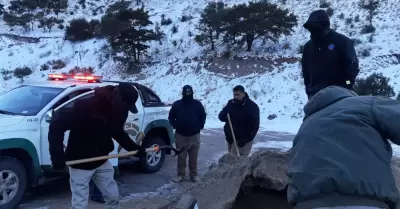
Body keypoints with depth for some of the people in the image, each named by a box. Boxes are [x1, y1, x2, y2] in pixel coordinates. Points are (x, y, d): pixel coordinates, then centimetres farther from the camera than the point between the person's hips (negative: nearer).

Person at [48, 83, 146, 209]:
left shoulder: (120, 111, -6)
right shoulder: (85, 106, -28)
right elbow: (57, 124, -25)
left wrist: (134, 148, 4)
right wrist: (57, 155, -31)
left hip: (101, 161, 6)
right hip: (80, 164, -6)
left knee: (113, 197, 15)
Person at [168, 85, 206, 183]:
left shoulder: (198, 104, 1)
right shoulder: (177, 104, -1)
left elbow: (203, 116, 12)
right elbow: (171, 117, 9)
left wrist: (200, 126, 4)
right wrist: (175, 126, -1)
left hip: (194, 136, 0)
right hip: (180, 136, 0)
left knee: (193, 157, 5)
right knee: (181, 157, 5)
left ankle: (193, 175, 17)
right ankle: (180, 175, 15)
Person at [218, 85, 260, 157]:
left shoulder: (252, 106, -12)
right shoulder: (230, 103, 4)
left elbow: (255, 126, -13)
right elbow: (221, 116, 8)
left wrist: (245, 139, -19)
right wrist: (225, 116, -17)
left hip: (243, 140, -6)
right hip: (230, 139, 6)